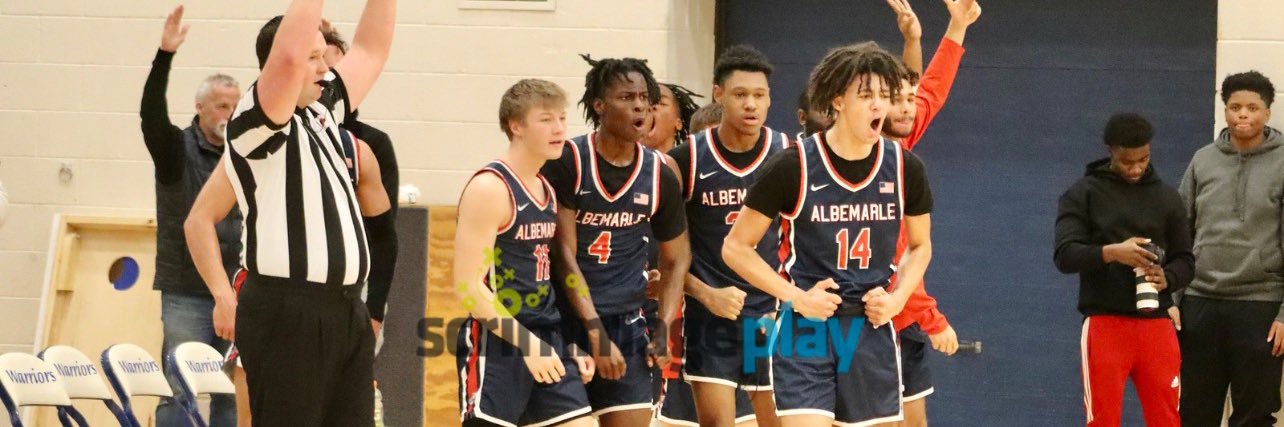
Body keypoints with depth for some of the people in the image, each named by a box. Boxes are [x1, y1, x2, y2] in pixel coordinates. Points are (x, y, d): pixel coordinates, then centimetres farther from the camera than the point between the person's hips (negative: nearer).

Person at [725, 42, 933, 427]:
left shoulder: (903, 168, 1)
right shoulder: (794, 167, -9)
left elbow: (920, 246, 17)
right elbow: (736, 247, -3)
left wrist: (897, 298, -1)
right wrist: (796, 296, -12)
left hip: (872, 332, 4)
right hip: (806, 331, -4)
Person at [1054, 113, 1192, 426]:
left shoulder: (1167, 197, 11)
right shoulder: (1083, 194, 2)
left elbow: (1185, 260, 12)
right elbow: (1065, 255, -8)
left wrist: (1167, 278, -12)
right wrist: (1111, 252, -26)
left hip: (1156, 324, 3)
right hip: (1104, 324, -3)